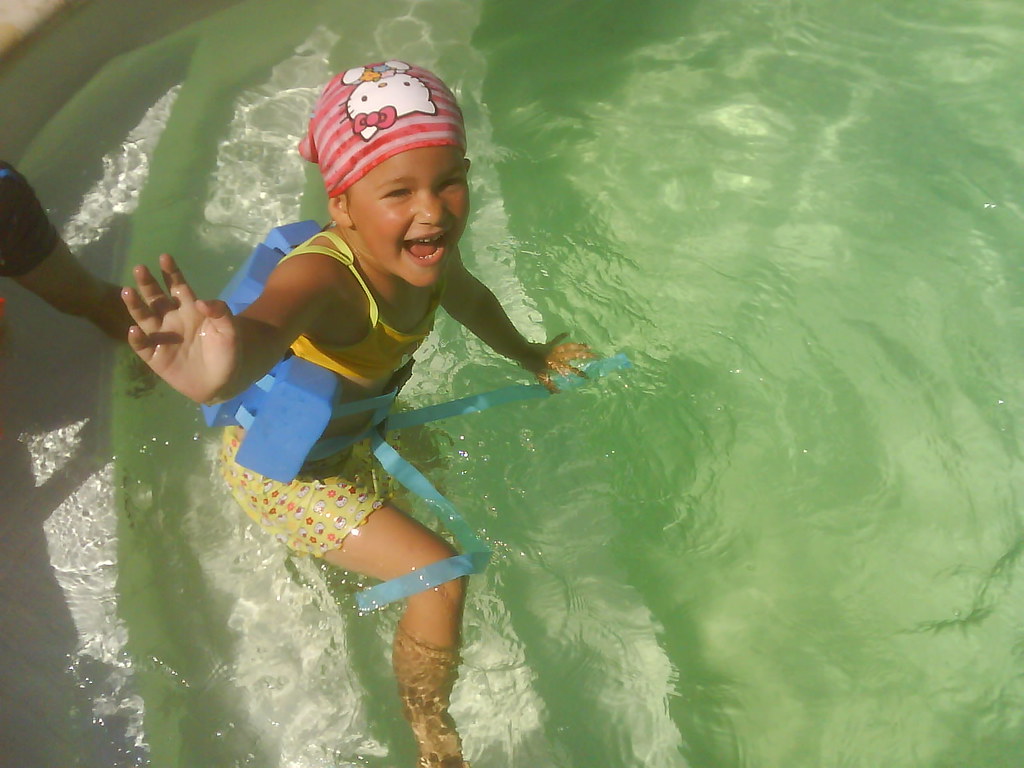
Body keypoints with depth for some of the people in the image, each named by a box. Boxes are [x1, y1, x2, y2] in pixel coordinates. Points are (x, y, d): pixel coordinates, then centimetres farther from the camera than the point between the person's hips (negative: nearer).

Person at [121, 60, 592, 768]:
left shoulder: (424, 252, -16)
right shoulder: (324, 278, -41)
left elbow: (469, 297, 7)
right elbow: (267, 324, -65)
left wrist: (527, 354, 26)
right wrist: (220, 372, -89)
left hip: (354, 429, 8)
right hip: (281, 469, -8)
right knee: (439, 575, -12)